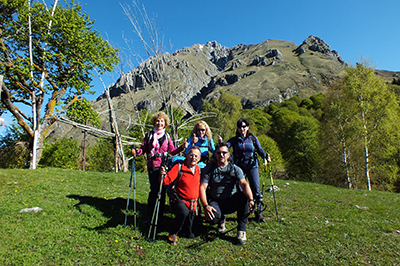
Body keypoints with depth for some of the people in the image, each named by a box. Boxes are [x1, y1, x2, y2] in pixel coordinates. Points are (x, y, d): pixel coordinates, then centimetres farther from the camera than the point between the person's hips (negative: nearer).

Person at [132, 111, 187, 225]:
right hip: (153, 166, -2)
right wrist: (136, 151, -14)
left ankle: (159, 216, 18)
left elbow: (172, 151, 9)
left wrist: (182, 147, -5)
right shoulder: (149, 135, 10)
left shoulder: (167, 136, 13)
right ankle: (149, 216, 8)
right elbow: (143, 148, 6)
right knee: (154, 190, -8)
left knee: (162, 190, 4)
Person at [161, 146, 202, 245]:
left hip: (193, 202, 5)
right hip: (179, 199, -5)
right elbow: (166, 181, -21)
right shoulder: (179, 167, -14)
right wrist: (163, 175, -39)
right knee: (184, 212, -34)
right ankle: (173, 233, -8)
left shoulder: (199, 168, 3)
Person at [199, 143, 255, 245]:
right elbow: (202, 188, -10)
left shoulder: (235, 169, -2)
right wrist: (205, 206, -25)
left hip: (231, 202, 1)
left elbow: (244, 184, -18)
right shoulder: (209, 169, -2)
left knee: (244, 196, -30)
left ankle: (241, 230, -14)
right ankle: (221, 221, 10)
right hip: (215, 203, 0)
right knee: (212, 218, -32)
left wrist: (251, 200, -37)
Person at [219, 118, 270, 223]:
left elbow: (260, 150, 6)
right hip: (239, 167, 0)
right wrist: (221, 143, -30)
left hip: (252, 166, 0)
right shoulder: (234, 140, 4)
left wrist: (266, 156, -13)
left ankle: (259, 212, 14)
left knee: (256, 190, -2)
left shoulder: (253, 138, 6)